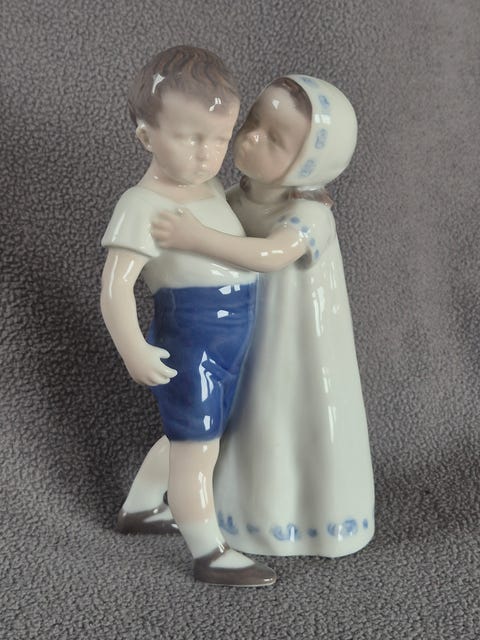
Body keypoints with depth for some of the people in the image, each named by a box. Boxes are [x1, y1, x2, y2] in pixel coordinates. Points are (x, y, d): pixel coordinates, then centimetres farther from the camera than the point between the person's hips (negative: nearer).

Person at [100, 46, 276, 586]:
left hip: (228, 340, 10)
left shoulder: (208, 186, 9)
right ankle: (209, 555, 19)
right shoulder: (144, 204, -18)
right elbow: (115, 284, -24)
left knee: (187, 438, 25)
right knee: (197, 450, 3)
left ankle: (139, 508, 45)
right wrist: (134, 351, -33)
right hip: (189, 345, -10)